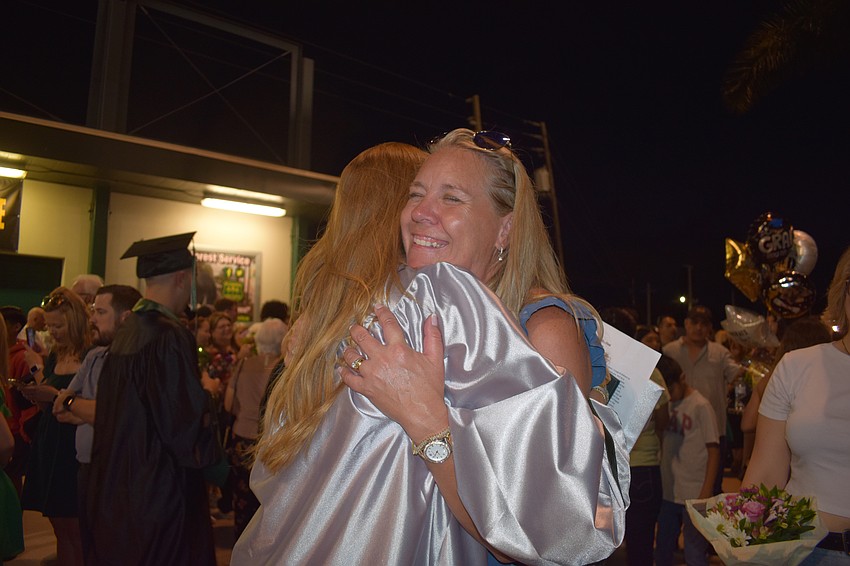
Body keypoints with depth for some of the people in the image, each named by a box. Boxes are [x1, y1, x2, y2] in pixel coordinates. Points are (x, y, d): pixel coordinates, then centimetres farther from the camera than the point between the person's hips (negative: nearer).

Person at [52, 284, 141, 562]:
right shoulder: (94, 357, 9)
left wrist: (72, 402, -6)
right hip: (87, 469, 8)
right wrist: (91, 412, -11)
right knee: (89, 551, 21)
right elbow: (60, 411, 10)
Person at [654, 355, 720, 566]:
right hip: (668, 493, 6)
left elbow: (713, 450, -8)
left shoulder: (700, 406, -9)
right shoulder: (667, 405, 7)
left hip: (694, 495, -6)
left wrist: (706, 494, -12)